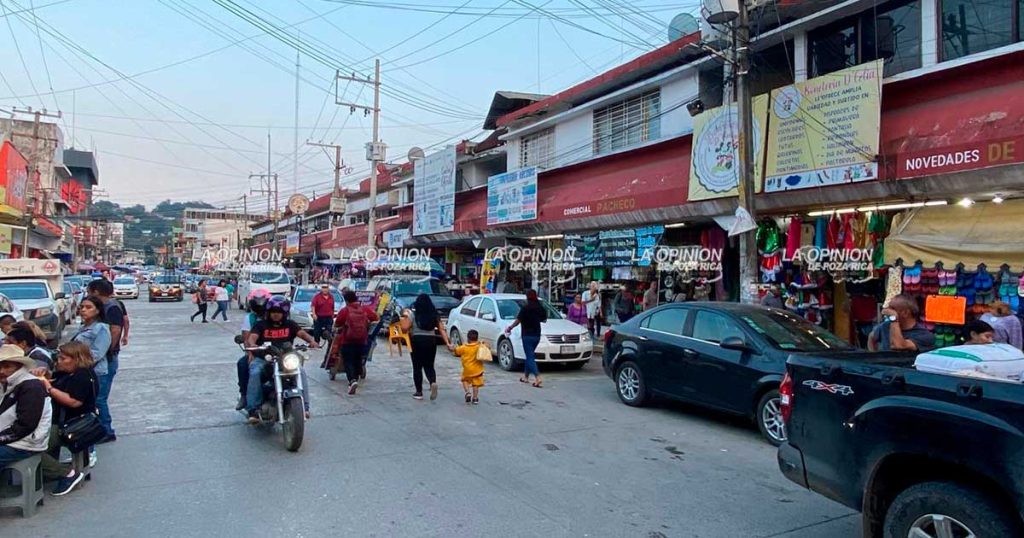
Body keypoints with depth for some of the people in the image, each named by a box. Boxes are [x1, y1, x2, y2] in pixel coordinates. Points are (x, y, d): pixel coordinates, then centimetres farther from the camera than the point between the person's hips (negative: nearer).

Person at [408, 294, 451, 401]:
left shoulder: (414, 314, -5)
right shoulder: (434, 315, 5)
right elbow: (442, 330, 0)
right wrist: (447, 343, -1)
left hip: (417, 340, -3)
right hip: (431, 341, 3)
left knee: (417, 367, 8)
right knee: (429, 366, 14)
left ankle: (419, 392, 11)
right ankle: (433, 382, -15)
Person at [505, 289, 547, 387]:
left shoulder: (525, 308, -14)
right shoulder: (540, 308, 4)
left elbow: (518, 321, -10)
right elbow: (544, 319, 15)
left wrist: (510, 328, 5)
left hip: (527, 335, -6)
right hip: (537, 335, 6)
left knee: (530, 357, -5)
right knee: (530, 355, 19)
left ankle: (538, 378, -18)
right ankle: (525, 376, 26)